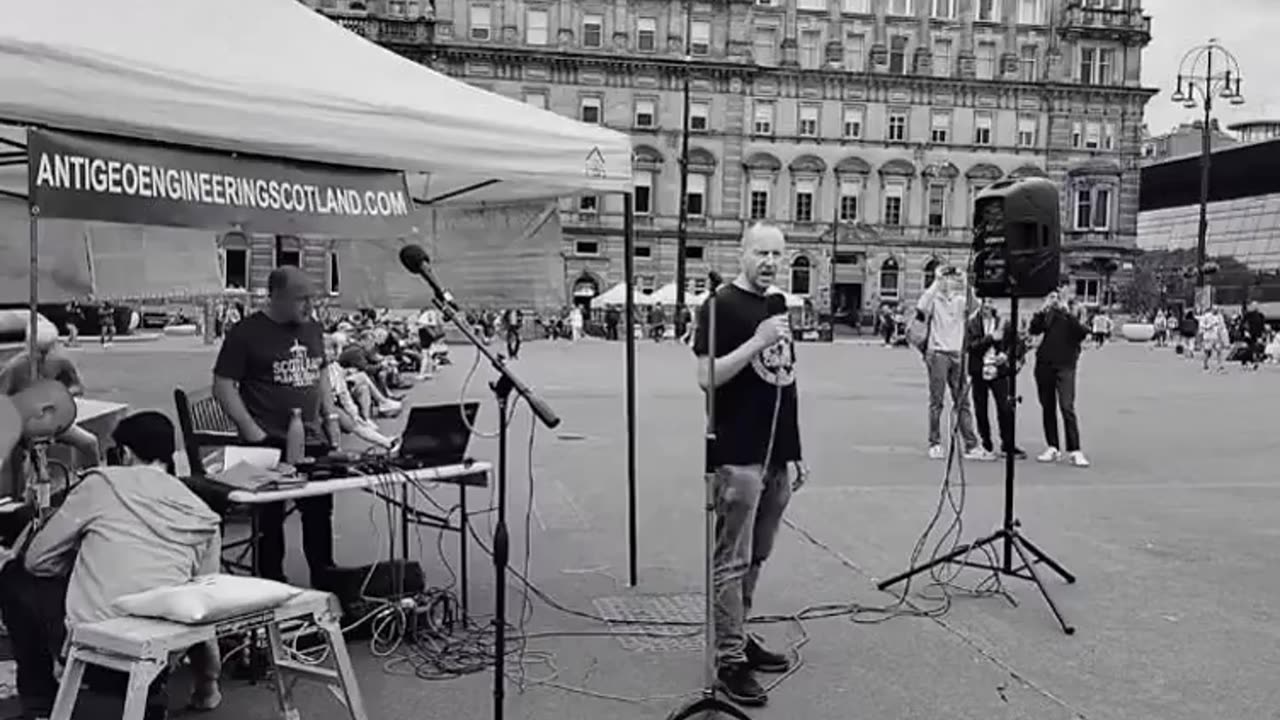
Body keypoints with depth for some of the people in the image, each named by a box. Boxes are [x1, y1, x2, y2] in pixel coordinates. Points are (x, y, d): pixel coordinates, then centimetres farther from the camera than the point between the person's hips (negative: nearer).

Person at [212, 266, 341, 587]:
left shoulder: (312, 329, 12)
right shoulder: (246, 333, -8)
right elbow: (223, 386, -9)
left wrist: (330, 417, 11)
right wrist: (252, 431, -15)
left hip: (313, 440, 6)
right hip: (269, 444, -6)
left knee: (320, 512, 11)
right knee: (270, 519, 0)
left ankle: (326, 585, 25)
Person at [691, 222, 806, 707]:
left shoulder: (780, 307, 16)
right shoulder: (720, 306, -6)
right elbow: (707, 377, -14)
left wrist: (795, 453, 17)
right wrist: (756, 342, -24)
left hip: (777, 457, 7)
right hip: (739, 458, -7)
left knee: (755, 558, 14)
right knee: (731, 561, -3)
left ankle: (740, 636, 26)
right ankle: (730, 661, 3)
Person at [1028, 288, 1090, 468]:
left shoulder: (1074, 313, 2)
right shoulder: (1049, 314, 7)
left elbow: (1082, 332, -14)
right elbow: (1034, 330, -4)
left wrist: (1067, 311, -22)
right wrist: (1043, 309, -14)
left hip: (1065, 366, -3)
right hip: (1044, 364, 3)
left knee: (1067, 407, -11)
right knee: (1047, 407, 7)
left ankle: (1074, 451, -8)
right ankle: (1052, 448, 15)